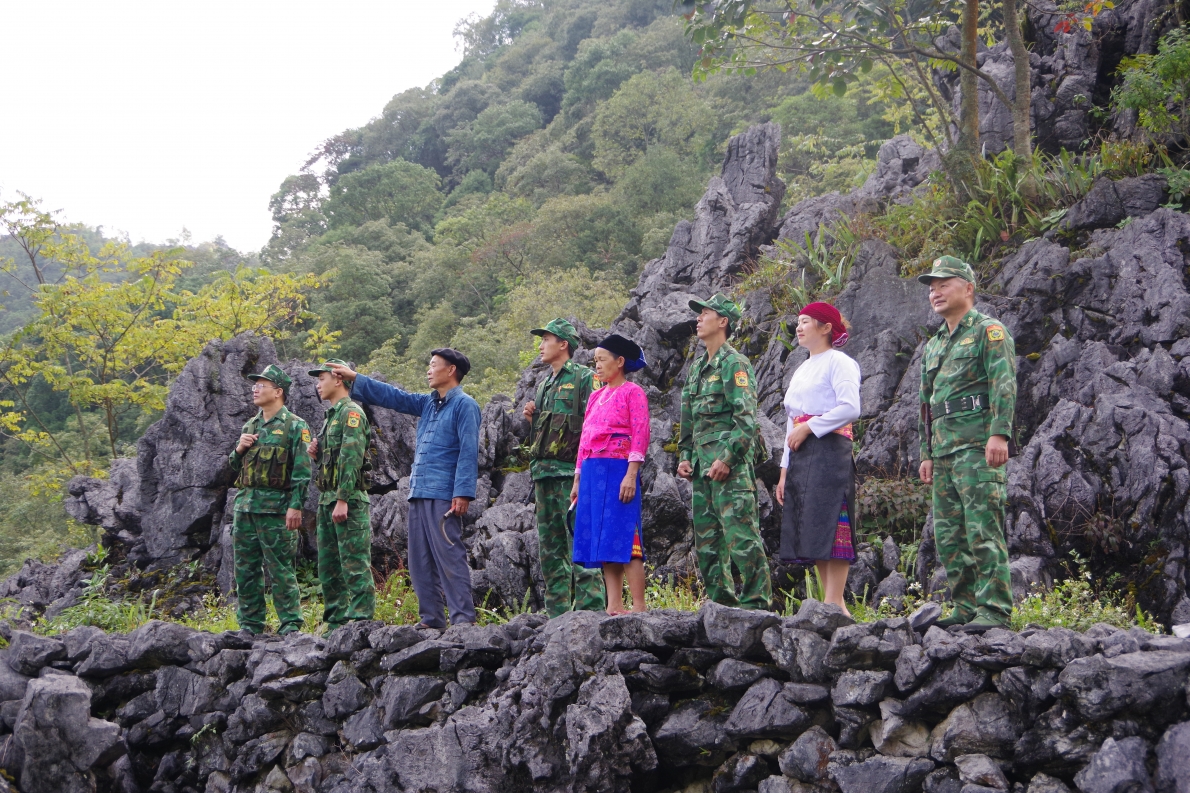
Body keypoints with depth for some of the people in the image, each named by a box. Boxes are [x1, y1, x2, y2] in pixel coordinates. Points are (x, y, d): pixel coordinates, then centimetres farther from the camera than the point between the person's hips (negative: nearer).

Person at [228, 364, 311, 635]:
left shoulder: (295, 426, -3)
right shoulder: (250, 426, 18)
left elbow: (302, 470, -10)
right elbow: (234, 468, 23)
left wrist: (296, 506, -18)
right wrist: (239, 449, 2)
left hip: (275, 508, -7)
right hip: (244, 505, 7)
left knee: (280, 570, -6)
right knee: (245, 569, 8)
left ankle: (291, 626, -1)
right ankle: (250, 625, 15)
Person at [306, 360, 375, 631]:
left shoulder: (351, 412, -10)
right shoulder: (331, 416, 21)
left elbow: (351, 458, -19)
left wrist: (343, 501, -24)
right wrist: (317, 453, 6)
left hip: (349, 501, -10)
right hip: (326, 500, 10)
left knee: (355, 566, -10)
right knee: (328, 567, 11)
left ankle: (361, 622, -10)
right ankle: (336, 623, 16)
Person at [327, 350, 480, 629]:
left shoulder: (464, 405, -5)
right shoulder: (428, 404, 20)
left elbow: (468, 452, -12)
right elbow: (393, 396, 29)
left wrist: (463, 493, -19)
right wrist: (354, 378, 27)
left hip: (443, 496, -9)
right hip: (418, 494, 9)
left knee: (450, 557, -12)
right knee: (421, 561, 8)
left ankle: (463, 618, -13)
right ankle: (431, 619, 11)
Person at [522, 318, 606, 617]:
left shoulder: (584, 378, -2)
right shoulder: (544, 385, 23)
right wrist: (531, 419, 8)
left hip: (570, 472, -9)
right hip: (543, 473, 9)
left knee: (579, 539, -12)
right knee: (549, 546, 8)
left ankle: (590, 607, -13)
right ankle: (557, 612, 12)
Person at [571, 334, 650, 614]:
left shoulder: (632, 393, -2)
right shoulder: (596, 396, 19)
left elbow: (640, 435, -10)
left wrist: (631, 475, -19)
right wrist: (578, 479, 17)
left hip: (618, 470, -8)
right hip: (592, 472, 8)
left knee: (623, 538, -10)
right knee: (599, 538, 4)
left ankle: (639, 607, -9)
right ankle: (614, 605, 7)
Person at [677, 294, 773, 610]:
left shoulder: (734, 364, -7)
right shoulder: (697, 367, 20)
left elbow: (747, 419, -15)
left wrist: (727, 458, -21)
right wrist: (685, 456, 14)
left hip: (729, 465, -9)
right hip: (702, 465, 9)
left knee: (741, 537, -10)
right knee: (706, 541, 10)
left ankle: (756, 603, -8)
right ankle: (721, 603, 15)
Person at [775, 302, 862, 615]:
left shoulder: (838, 362, -1)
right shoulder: (800, 371, 25)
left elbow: (850, 408, -16)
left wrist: (808, 428, -12)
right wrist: (785, 470, 20)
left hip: (829, 451, -9)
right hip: (800, 455, 9)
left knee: (828, 527, -14)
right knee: (808, 530, 3)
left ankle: (834, 602, -16)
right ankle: (832, 604, 3)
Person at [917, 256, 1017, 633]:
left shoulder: (989, 331, -1)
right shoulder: (934, 345, 24)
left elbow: (1004, 385, -12)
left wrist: (999, 434, -23)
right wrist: (927, 453, 21)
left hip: (977, 445, -8)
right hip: (944, 449, 9)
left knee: (982, 530, -13)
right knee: (949, 536, 6)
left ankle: (994, 611, -13)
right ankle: (965, 609, 11)